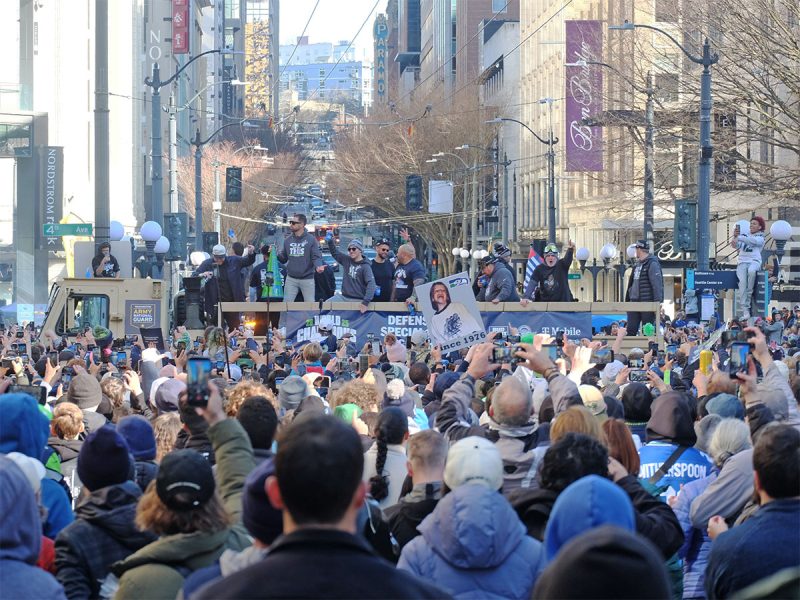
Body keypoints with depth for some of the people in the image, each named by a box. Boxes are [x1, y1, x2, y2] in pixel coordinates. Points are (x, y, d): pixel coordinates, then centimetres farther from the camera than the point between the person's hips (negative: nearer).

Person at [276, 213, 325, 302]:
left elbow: (316, 257, -9)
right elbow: (283, 259, 10)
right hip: (291, 279, 3)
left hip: (307, 279, -3)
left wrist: (318, 266, -30)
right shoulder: (287, 240, 7)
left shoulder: (311, 239, -5)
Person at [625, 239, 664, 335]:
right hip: (634, 302, 8)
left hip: (647, 303, -8)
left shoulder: (652, 264, -10)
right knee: (630, 330, 4)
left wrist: (657, 303, -23)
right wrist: (627, 301, 22)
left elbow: (657, 285, -17)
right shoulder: (637, 265, 17)